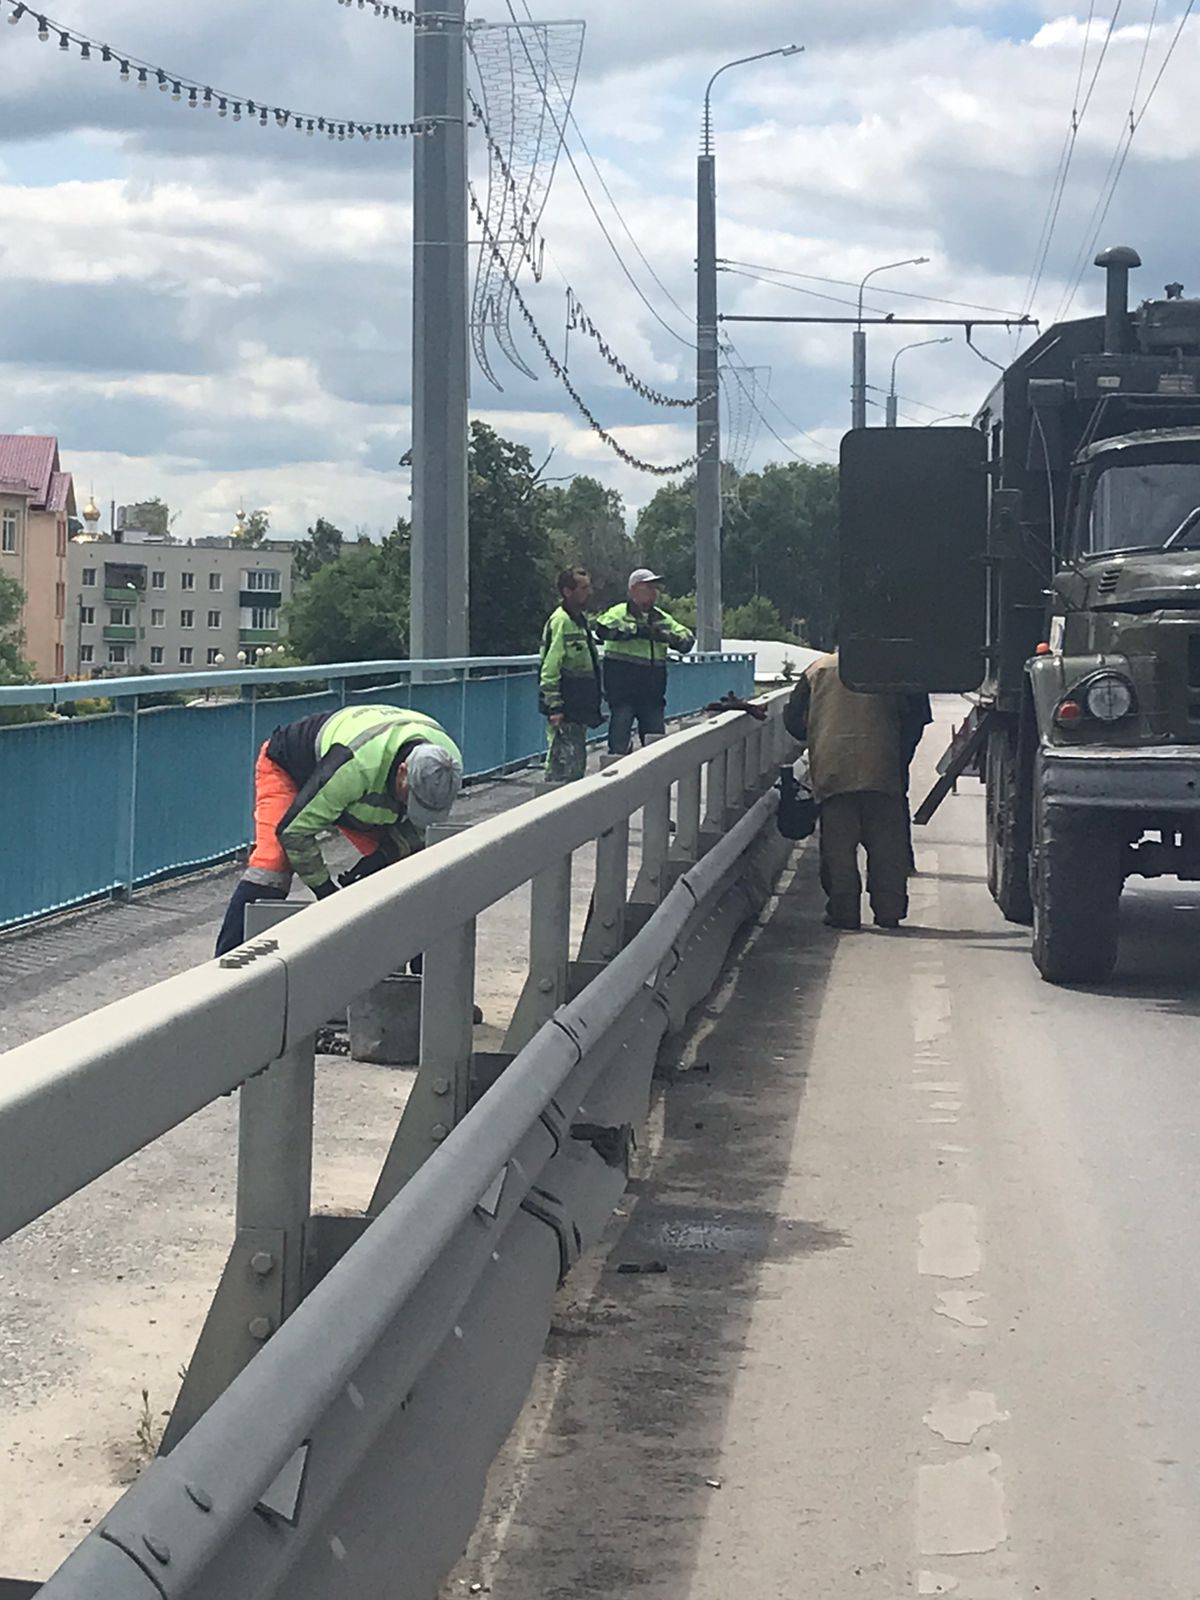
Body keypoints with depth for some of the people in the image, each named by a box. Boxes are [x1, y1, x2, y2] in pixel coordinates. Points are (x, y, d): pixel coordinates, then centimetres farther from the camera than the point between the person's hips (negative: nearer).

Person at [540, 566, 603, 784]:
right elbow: (549, 669, -18)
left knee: (578, 764, 13)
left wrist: (593, 706, 23)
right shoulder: (560, 621, -13)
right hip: (564, 710, -10)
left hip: (580, 708, 10)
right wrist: (554, 707, -22)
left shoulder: (581, 620, 17)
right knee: (563, 763, -10)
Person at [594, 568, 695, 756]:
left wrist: (666, 636, -10)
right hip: (622, 692, -6)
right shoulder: (620, 613, -4)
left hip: (652, 694, 6)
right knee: (619, 746, -5)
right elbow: (603, 628, -25)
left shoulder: (662, 619, 15)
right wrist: (637, 630, -24)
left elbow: (688, 639, 11)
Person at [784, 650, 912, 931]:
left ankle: (844, 912, 0)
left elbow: (793, 720, 12)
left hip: (832, 770, 0)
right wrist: (900, 765, 20)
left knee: (838, 846, 3)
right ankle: (889, 911, 6)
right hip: (881, 770, 0)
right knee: (886, 845, 7)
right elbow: (907, 719, 10)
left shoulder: (818, 669, 13)